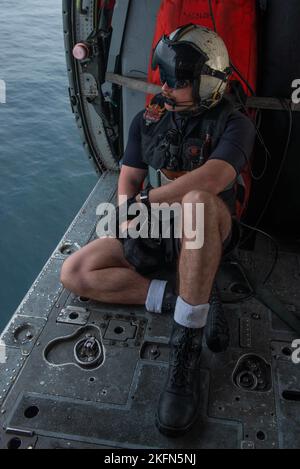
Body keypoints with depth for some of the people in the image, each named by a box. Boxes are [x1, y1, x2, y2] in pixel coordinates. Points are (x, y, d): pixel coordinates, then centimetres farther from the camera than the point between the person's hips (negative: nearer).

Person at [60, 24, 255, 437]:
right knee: (74, 274, -11)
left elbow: (212, 178, -31)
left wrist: (145, 201, -26)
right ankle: (183, 300, -18)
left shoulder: (232, 124, -12)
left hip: (206, 232, -5)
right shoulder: (148, 119, 5)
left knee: (198, 200, -42)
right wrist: (129, 227, -12)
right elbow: (128, 179, 5)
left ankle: (186, 349, -37)